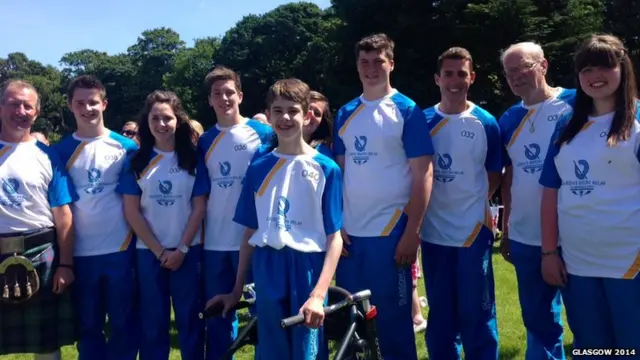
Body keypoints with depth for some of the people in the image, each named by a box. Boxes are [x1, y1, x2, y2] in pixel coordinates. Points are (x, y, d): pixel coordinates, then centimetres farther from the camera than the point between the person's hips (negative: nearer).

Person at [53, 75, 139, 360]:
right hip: (80, 254, 1)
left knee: (124, 325, 9)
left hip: (120, 250, -1)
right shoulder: (60, 151, 3)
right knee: (88, 327, 13)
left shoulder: (126, 147, 1)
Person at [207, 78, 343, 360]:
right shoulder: (258, 168, 6)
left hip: (308, 270, -2)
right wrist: (237, 289, 11)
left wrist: (319, 294, -16)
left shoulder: (325, 168, -3)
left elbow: (334, 237, -6)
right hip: (268, 272, 3)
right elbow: (250, 232, 10)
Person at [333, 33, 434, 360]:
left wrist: (412, 232, -13)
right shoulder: (345, 114, 9)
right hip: (350, 233, 5)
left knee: (393, 317, 5)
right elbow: (339, 171, 13)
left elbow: (423, 175, -7)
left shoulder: (407, 111, -4)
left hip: (391, 232, -4)